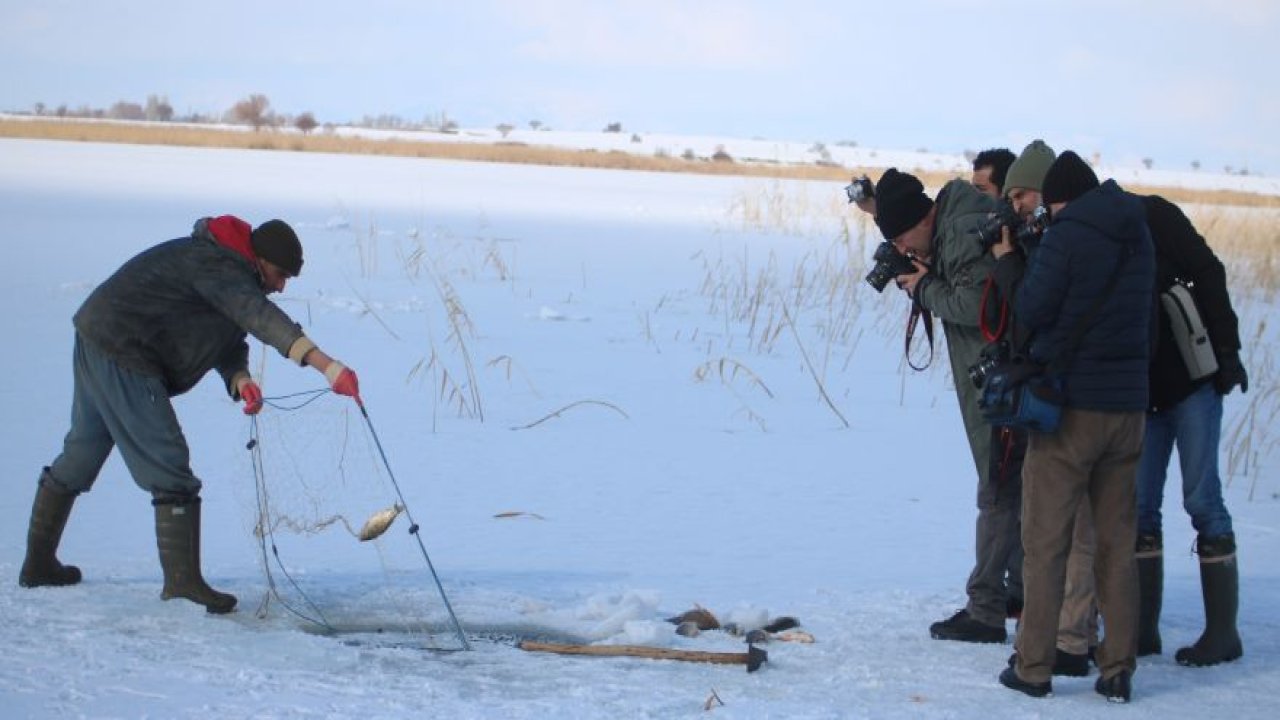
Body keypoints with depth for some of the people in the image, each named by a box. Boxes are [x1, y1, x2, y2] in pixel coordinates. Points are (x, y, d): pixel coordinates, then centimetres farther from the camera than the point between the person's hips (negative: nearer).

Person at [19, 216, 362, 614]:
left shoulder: (230, 269, 14)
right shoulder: (217, 264, -19)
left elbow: (229, 341, 13)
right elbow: (262, 318, -35)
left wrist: (239, 379, -10)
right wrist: (326, 365, -45)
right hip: (122, 355, -11)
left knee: (81, 454, 20)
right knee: (168, 465, -10)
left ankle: (38, 563, 31)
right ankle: (182, 579, -11)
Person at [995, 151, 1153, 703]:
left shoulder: (1067, 236, -13)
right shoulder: (1138, 237, 8)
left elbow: (1032, 310, -12)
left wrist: (1014, 267, 5)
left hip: (1070, 405, -6)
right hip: (1128, 406, 6)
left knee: (1046, 543, 2)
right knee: (1117, 544, 10)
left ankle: (1034, 668, 4)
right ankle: (1118, 671, 9)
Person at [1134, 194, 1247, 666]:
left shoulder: (1150, 216, -10)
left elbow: (1207, 273, -10)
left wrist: (1226, 350, -13)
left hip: (1192, 377, -5)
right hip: (1141, 393, 5)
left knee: (1202, 499, -4)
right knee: (1139, 505, 3)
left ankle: (1223, 631, 0)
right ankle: (1143, 628, 10)